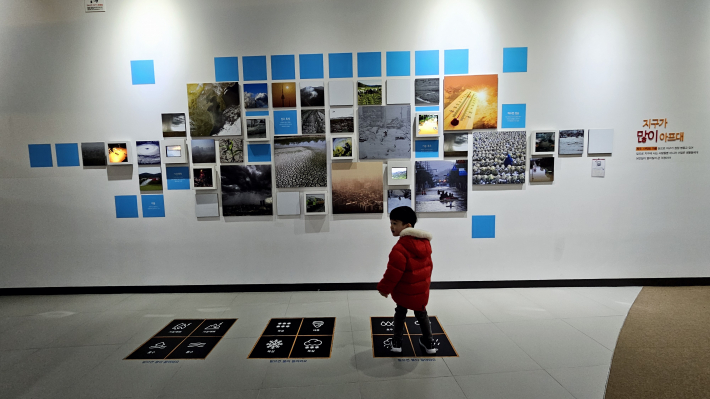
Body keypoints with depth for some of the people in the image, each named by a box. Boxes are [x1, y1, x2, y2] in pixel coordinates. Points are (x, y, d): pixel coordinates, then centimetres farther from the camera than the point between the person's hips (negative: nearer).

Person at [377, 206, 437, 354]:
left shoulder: (400, 248, -30)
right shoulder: (424, 242, -3)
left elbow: (393, 273, -24)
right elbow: (428, 265, 9)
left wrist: (384, 288, -8)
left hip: (404, 291, -6)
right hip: (421, 289, 6)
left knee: (400, 313, 17)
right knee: (421, 314, 24)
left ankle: (397, 343, 29)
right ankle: (429, 343, 35)